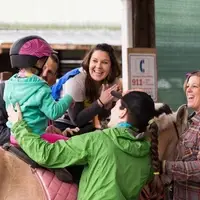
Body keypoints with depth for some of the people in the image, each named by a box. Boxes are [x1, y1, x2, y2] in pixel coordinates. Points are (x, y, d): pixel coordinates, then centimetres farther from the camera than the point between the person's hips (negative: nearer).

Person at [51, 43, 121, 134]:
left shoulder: (113, 82, -7)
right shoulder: (75, 80, -22)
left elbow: (102, 118, -6)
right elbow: (77, 120, -22)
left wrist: (108, 102, -25)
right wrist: (101, 102, -31)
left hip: (86, 126, 6)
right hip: (63, 126, -5)